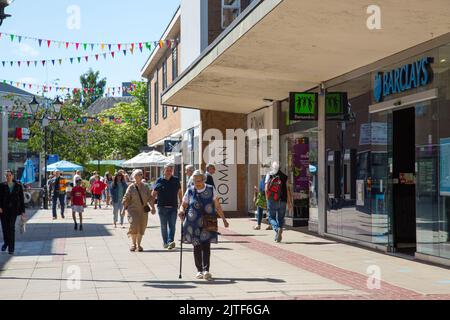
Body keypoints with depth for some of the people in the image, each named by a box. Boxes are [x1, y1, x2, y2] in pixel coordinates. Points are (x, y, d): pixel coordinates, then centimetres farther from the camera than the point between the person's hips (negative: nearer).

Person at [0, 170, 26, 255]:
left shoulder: (18, 186, 4)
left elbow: (21, 199, 6)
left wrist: (22, 211, 3)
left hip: (13, 209, -1)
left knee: (11, 227, -10)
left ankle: (11, 248, -7)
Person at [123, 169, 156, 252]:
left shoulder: (145, 187, 7)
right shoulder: (131, 187, -1)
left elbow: (150, 198, 7)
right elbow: (126, 199, 2)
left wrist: (152, 207, -3)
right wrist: (124, 208, -1)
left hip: (143, 210, 3)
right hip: (133, 210, -3)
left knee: (142, 228, 5)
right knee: (134, 225, -16)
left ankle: (139, 244, 18)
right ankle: (133, 244, -1)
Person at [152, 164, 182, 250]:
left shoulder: (176, 180, 8)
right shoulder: (159, 180, 2)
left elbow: (179, 193, 15)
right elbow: (154, 194, 6)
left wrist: (181, 204, 11)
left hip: (173, 207, 0)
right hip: (162, 207, 0)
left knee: (172, 225, -10)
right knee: (164, 226, 7)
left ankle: (170, 241, -19)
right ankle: (165, 242, 17)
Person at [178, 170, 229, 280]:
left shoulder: (211, 190, 5)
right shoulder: (190, 191, 4)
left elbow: (217, 206, 10)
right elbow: (183, 205, 9)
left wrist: (224, 219, 10)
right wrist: (181, 211, -14)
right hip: (193, 224, 1)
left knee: (206, 246, -9)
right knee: (197, 246, 4)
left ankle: (206, 270, -12)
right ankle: (199, 270, 13)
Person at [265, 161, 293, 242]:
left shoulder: (269, 175, 0)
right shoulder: (284, 176, 4)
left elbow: (266, 189, -6)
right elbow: (288, 190, 2)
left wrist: (267, 199, 5)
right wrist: (289, 202, 6)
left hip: (272, 201, -1)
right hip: (282, 201, 1)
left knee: (272, 217, 8)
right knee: (280, 218, 14)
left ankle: (276, 229, -17)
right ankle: (280, 229, -3)